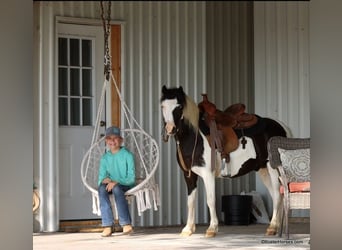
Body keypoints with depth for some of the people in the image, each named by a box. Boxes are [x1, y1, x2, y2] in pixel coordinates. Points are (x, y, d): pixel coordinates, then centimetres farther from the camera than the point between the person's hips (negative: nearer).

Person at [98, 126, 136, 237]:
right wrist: (104, 180, -17)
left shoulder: (127, 155, -6)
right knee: (102, 187, -30)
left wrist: (116, 182, -25)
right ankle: (107, 226, -36)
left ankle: (126, 224, -37)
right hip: (111, 185, 4)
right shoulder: (105, 158, 8)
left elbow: (131, 178, -11)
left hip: (126, 185, -3)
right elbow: (101, 178, 7)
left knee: (116, 188, -37)